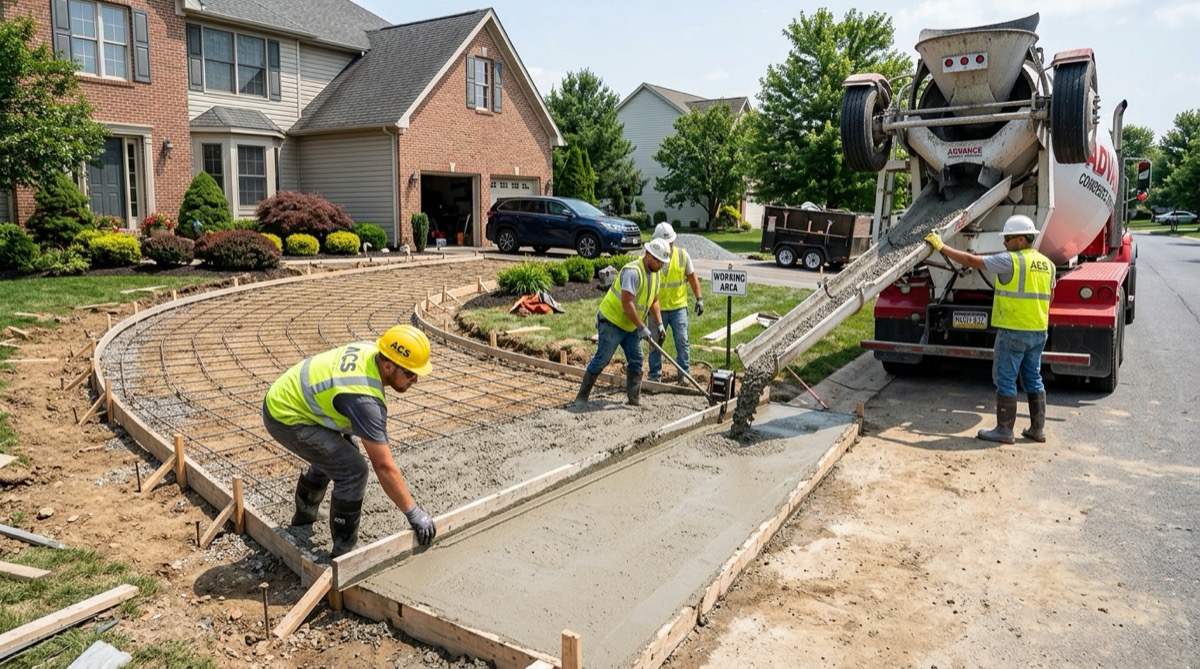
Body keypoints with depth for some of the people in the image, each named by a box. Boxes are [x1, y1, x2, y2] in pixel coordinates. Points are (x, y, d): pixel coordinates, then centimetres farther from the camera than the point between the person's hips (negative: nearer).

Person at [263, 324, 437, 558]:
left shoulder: (370, 349, -8)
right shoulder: (366, 400, -31)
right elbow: (384, 467, -28)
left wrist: (346, 429, 17)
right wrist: (414, 514, -21)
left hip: (282, 396, 9)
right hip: (286, 418, -9)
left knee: (332, 455, 27)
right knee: (353, 470, -13)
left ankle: (304, 516, 47)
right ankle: (343, 552, -1)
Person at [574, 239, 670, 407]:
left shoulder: (655, 274, 4)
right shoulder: (632, 271, -25)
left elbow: (653, 301, 16)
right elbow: (627, 303, -30)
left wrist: (659, 324, 7)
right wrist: (642, 327, -28)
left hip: (631, 326, 9)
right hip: (612, 322, -8)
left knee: (636, 360, 5)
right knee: (601, 360, -5)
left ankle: (634, 399, 13)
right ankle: (582, 396, 6)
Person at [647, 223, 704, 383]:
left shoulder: (682, 255, -3)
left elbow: (692, 277, 7)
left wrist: (699, 298, 3)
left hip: (678, 306, 1)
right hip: (657, 308, 0)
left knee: (682, 341, 0)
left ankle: (684, 373, 13)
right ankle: (654, 375, 20)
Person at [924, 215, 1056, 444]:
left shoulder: (1011, 261, -14)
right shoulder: (1047, 264, 11)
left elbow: (971, 260, -13)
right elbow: (1048, 297, 18)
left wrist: (942, 247, -5)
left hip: (1013, 331, -8)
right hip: (1038, 332, 8)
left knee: (1005, 380, 0)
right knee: (1033, 379, 15)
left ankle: (1004, 430, 4)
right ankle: (1038, 428, 20)